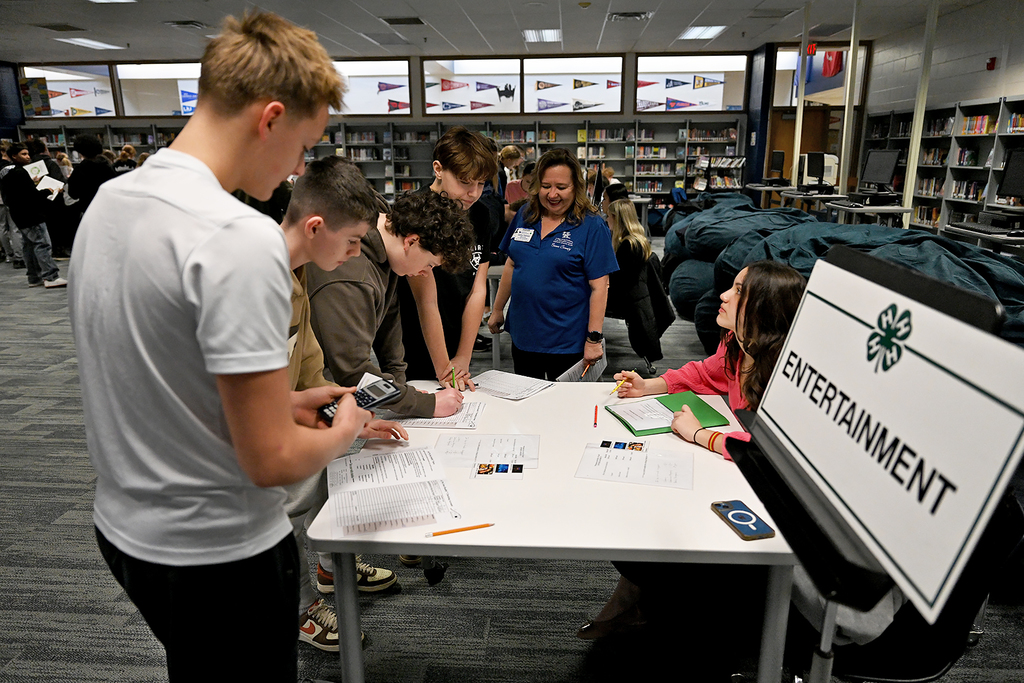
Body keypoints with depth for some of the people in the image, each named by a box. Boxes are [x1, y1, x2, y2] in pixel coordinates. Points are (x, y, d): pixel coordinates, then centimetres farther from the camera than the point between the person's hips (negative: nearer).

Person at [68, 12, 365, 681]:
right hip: (217, 552, -8)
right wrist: (344, 431, -7)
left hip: (124, 525, 8)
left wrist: (277, 401, 6)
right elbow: (271, 460, -27)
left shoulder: (106, 202, 2)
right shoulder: (242, 238, -28)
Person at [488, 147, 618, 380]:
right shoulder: (525, 215, 5)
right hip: (522, 335, 5)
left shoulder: (592, 226, -10)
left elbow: (598, 286, -13)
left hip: (567, 343, -5)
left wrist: (594, 339, -16)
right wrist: (497, 309, 16)